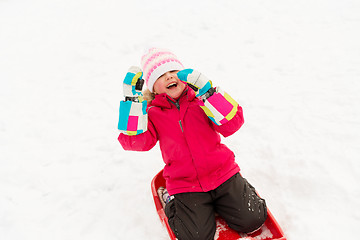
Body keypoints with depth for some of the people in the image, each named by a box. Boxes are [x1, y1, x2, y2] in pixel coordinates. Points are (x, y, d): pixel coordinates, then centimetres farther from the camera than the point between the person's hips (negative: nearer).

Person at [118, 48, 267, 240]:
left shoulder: (200, 99, 2)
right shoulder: (152, 113, 1)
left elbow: (232, 124, -12)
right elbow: (135, 141, -18)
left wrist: (207, 92, -23)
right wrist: (132, 99, -22)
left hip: (222, 173, 2)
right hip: (185, 186, -1)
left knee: (253, 220, -5)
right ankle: (172, 200, 12)